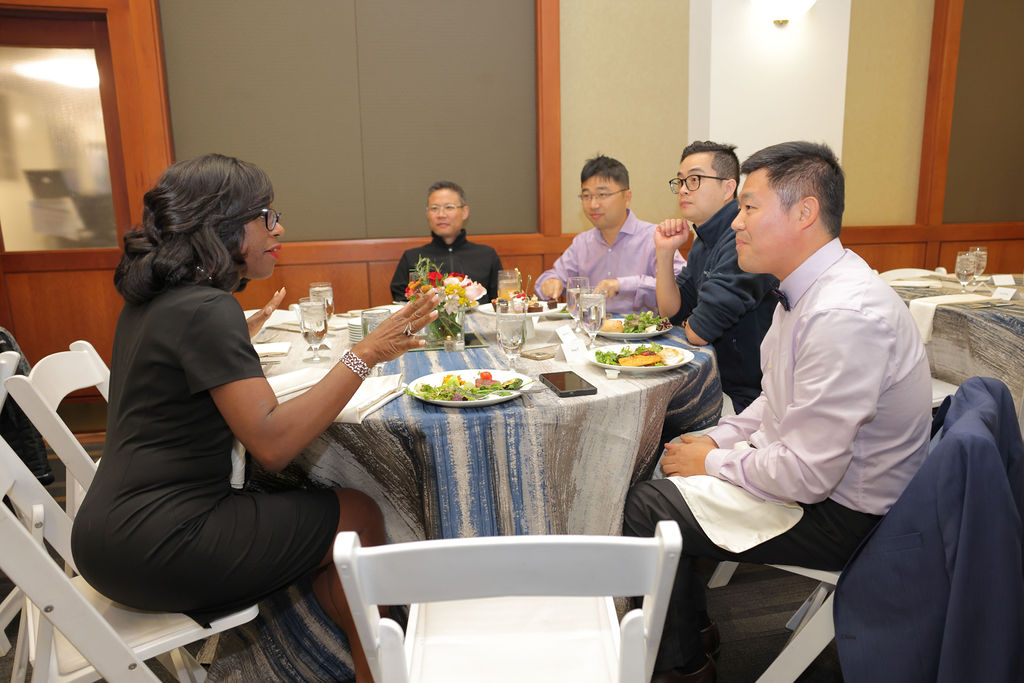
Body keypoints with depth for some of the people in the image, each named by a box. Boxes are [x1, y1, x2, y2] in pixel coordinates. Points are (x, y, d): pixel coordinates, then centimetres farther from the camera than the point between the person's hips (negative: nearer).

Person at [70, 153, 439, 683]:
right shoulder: (207, 309, -20)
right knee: (358, 516, -1)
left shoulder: (153, 299, 10)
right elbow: (272, 445, -27)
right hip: (153, 549, -9)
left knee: (324, 517, 15)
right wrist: (365, 355, -25)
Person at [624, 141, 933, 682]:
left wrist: (713, 463, -15)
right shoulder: (810, 289, 3)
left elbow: (807, 474, -30)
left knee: (645, 507, -9)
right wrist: (717, 440, 2)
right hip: (804, 467, 10)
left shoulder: (844, 315, -31)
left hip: (840, 514, -10)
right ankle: (694, 626, 28)